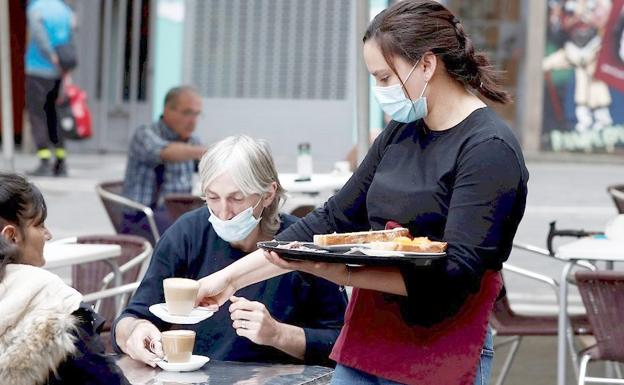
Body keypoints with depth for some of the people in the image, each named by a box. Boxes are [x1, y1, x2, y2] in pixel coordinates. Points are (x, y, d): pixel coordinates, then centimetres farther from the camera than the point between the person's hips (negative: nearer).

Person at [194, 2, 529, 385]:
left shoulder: (490, 149, -13)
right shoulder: (401, 134, 10)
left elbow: (456, 271, -20)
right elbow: (333, 220, 14)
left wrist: (346, 274, -28)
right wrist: (231, 277, 10)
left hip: (439, 353, -7)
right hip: (367, 339, 7)